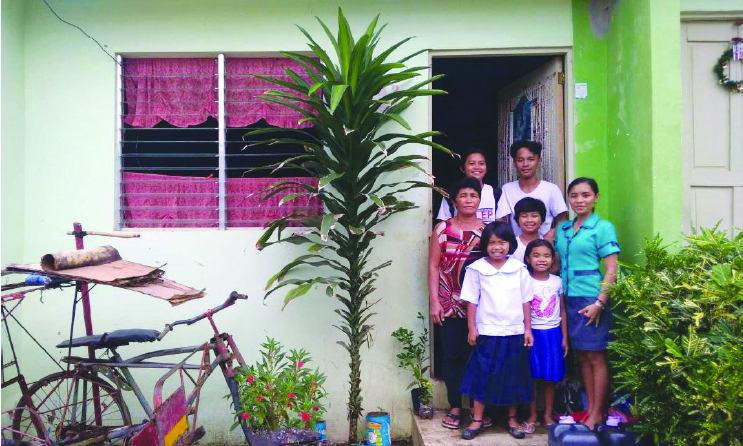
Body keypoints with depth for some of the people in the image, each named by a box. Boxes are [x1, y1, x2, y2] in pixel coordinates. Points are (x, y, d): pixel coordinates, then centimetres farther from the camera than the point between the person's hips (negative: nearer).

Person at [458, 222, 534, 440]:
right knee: (482, 376, 4)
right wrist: (471, 328, -3)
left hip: (514, 333, 2)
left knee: (513, 377, 11)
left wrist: (528, 329, 3)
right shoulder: (476, 270, -3)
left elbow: (525, 301, 4)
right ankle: (477, 420, 15)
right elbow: (472, 301, 0)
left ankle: (512, 419, 27)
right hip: (487, 332, -1)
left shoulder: (520, 270, 1)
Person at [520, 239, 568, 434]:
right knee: (531, 377, 4)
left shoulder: (557, 281, 3)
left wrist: (564, 338, 8)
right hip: (532, 334, -2)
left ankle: (548, 416, 22)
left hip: (553, 334, 2)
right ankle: (532, 417, 17)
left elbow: (562, 311, 9)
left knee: (551, 377, 8)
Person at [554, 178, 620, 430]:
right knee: (583, 356, 11)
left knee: (596, 357, 1)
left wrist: (599, 303, -16)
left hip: (592, 299, -6)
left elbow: (611, 270, -9)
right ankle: (590, 409, 21)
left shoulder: (603, 228, -5)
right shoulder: (562, 229, 11)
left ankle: (598, 414, 11)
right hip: (569, 298, 6)